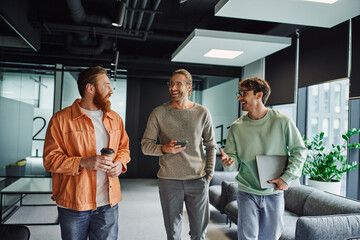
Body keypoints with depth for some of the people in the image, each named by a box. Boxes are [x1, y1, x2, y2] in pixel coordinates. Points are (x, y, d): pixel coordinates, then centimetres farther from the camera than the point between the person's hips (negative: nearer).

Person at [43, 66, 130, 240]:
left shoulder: (114, 118, 10)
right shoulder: (61, 119, -6)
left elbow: (124, 147, 19)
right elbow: (50, 159, -9)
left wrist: (120, 163, -3)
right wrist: (84, 163, -22)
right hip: (73, 205, -3)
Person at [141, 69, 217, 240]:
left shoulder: (202, 113, 3)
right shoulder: (159, 113, -1)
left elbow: (211, 146, 10)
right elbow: (145, 145, 1)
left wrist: (209, 174, 4)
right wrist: (164, 149, -18)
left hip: (197, 180, 1)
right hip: (169, 181, 0)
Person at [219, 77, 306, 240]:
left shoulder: (282, 121, -8)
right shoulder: (237, 127, -4)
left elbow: (299, 151, -1)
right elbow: (233, 158, 1)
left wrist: (287, 178, -10)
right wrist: (228, 162, -23)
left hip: (274, 193, 0)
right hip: (247, 192, 0)